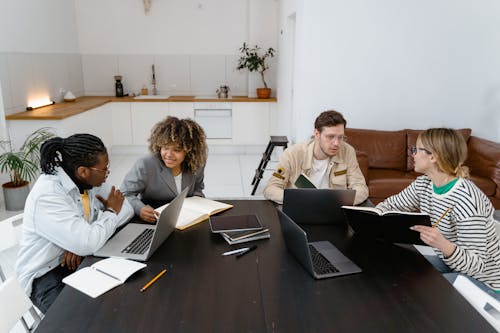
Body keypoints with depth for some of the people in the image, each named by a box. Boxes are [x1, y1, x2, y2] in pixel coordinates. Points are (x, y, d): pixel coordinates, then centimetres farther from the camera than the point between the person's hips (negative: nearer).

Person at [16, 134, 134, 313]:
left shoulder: (91, 180, -6)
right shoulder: (47, 195, -27)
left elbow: (126, 208, -4)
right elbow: (88, 243, -34)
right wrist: (111, 211, -15)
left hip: (81, 257, 7)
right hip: (47, 274, -6)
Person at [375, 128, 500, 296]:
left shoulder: (465, 200, -31)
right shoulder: (424, 184, -6)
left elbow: (476, 265, -29)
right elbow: (392, 204, 6)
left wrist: (443, 245, -49)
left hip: (481, 281, -7)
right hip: (450, 265, 7)